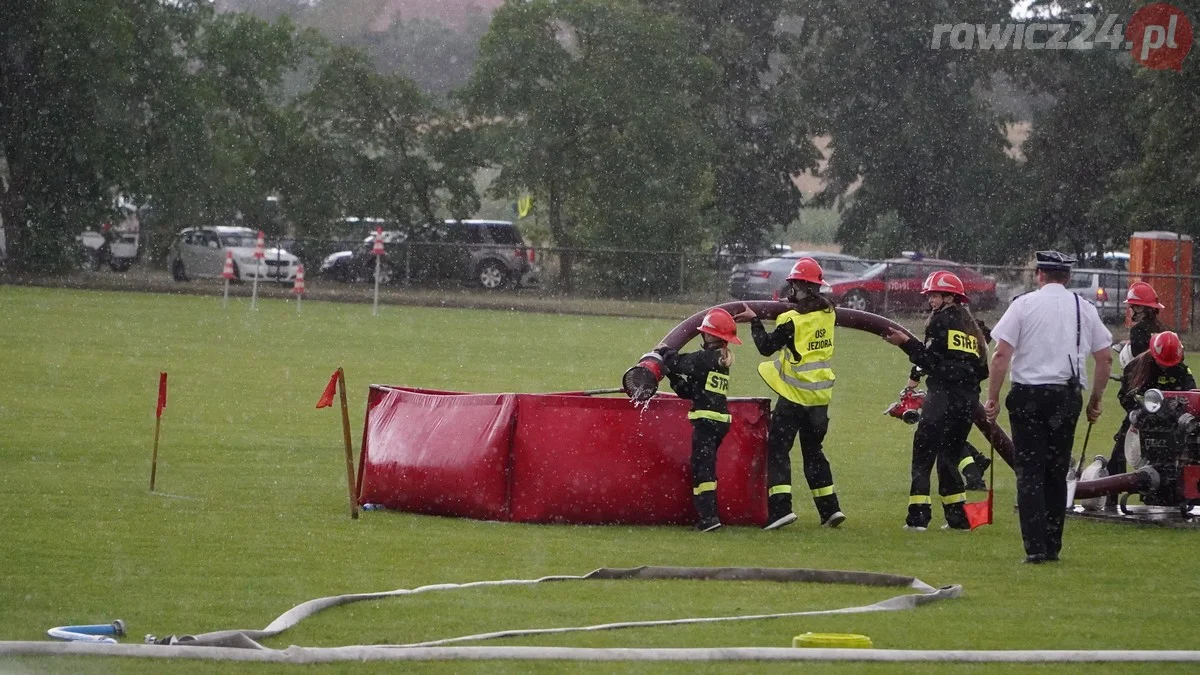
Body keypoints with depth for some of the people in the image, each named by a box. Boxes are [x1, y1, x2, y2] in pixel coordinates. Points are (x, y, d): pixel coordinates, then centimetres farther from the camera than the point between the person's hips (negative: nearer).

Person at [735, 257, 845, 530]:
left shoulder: (793, 321, -17)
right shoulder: (828, 313, 2)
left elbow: (766, 346, -8)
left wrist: (754, 321, 4)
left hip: (795, 394, -7)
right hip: (820, 395, 7)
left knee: (778, 449, -3)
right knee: (813, 451, 18)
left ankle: (781, 508, -15)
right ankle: (829, 508, 14)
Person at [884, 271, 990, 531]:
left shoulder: (941, 321, -5)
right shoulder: (971, 326, 17)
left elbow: (932, 361, -12)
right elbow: (983, 369, 15)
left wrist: (905, 343, -8)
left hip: (944, 395, -7)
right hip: (969, 399, 8)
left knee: (923, 453, -5)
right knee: (949, 456, 16)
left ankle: (918, 515, -14)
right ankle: (957, 516, 13)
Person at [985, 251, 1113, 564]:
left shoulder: (1024, 304, -3)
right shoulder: (1084, 309, 7)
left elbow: (1001, 355, -9)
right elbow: (1105, 358, 8)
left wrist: (993, 398, -4)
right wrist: (1095, 401, 18)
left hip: (1028, 395, -3)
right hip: (1067, 396, 3)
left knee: (1030, 473, -2)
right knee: (1057, 473, 12)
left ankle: (1035, 547, -11)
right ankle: (1052, 546, 13)